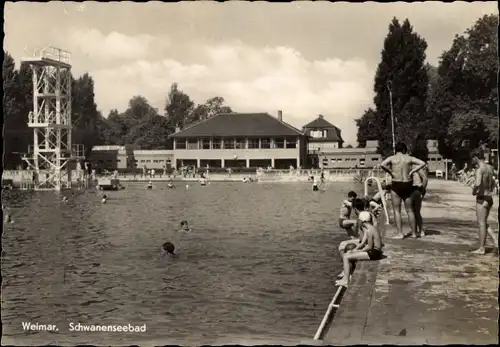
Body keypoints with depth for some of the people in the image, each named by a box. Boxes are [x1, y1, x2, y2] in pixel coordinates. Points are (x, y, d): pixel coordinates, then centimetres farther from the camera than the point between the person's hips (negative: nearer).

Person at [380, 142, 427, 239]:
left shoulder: (392, 158, 0)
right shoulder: (409, 158, 6)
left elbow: (382, 165, -19)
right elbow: (423, 163, -3)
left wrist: (391, 172, -8)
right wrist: (412, 171, -2)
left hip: (396, 185, -2)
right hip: (408, 185, 2)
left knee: (397, 210, 3)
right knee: (410, 210, 12)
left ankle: (400, 233, -3)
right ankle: (414, 233, 15)